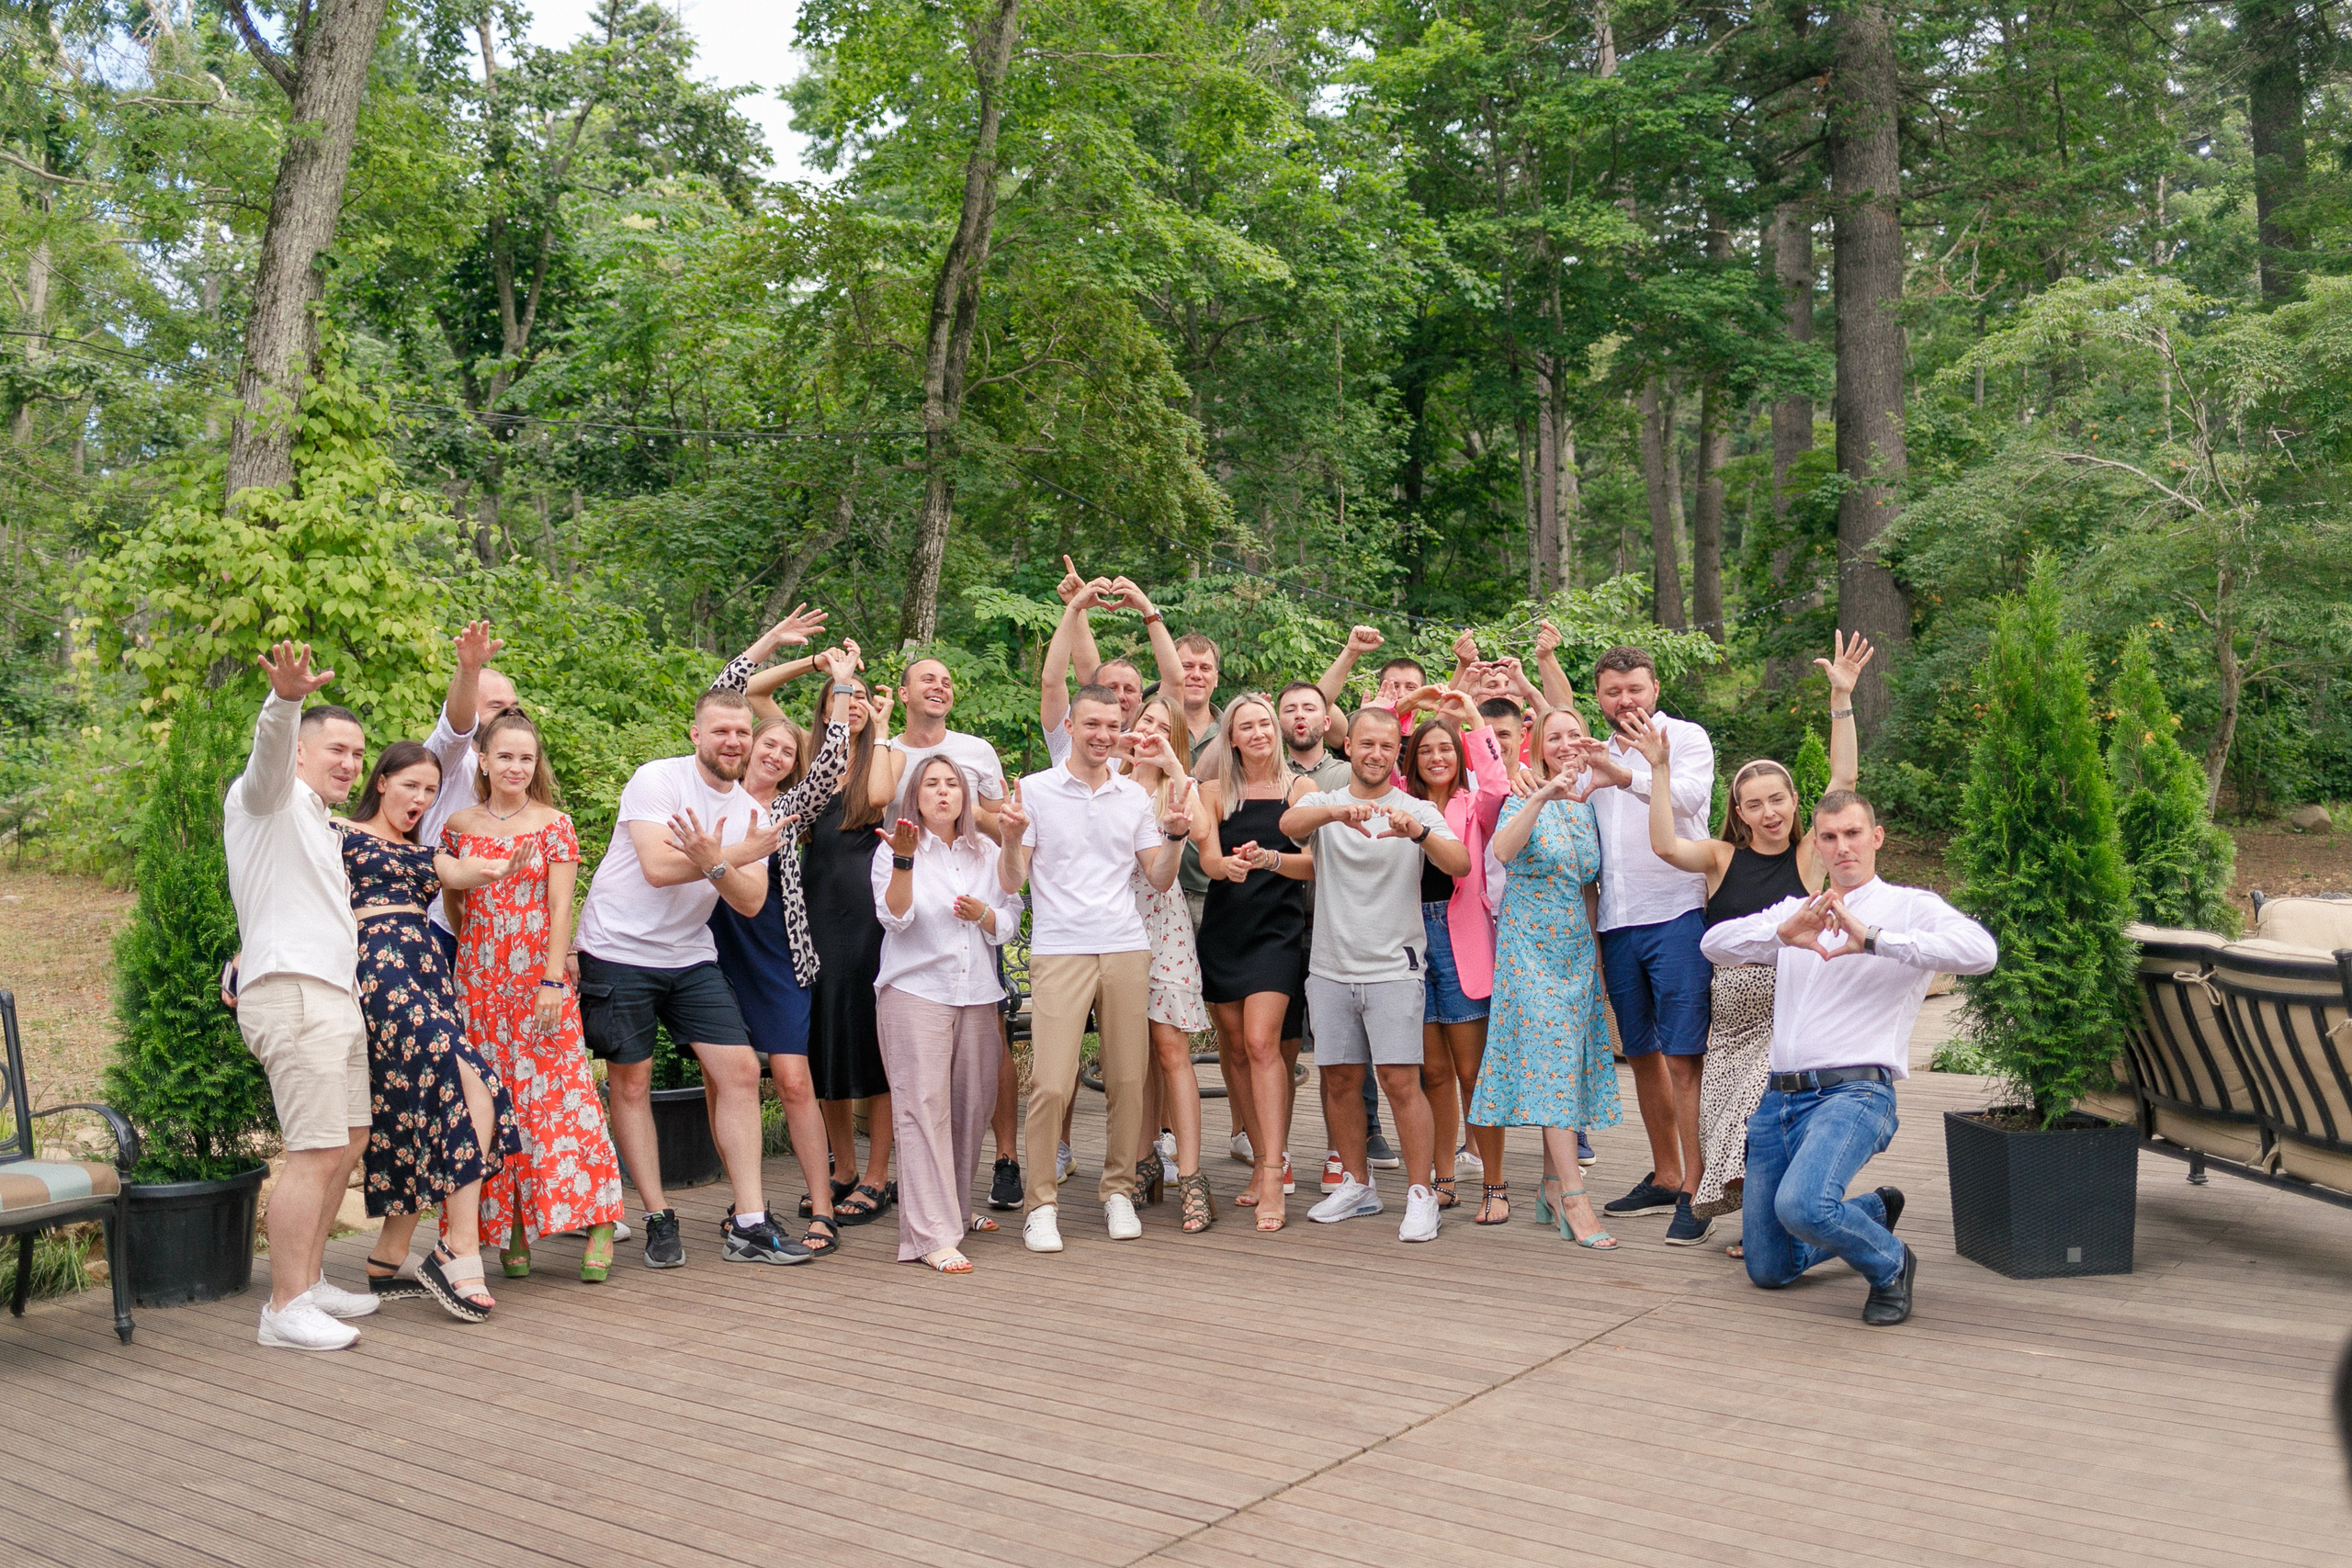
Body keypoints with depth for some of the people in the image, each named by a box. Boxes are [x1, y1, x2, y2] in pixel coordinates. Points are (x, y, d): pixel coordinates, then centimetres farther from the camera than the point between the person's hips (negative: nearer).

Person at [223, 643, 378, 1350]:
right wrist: (287, 698, -48)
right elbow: (270, 748, -27)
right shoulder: (268, 797, -3)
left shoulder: (317, 822, 25)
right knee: (316, 1153, -13)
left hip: (335, 994, 10)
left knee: (348, 1140, 14)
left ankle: (307, 1281, 24)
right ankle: (285, 1310, -9)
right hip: (292, 993, -10)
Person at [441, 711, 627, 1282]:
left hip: (542, 979, -3)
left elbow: (560, 909, -4)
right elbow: (451, 907, 16)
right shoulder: (458, 827, 9)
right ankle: (511, 1228, 11)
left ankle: (598, 1222, -3)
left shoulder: (554, 824, 1)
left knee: (559, 1092, -7)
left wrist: (554, 980, -12)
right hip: (479, 984, 3)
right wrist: (451, 981, 12)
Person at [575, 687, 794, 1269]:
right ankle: (658, 1221, 13)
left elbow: (751, 902, -6)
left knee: (740, 1070, -3)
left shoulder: (750, 812, 6)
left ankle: (748, 1225, 1)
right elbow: (658, 867, -24)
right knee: (632, 1083, 1)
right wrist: (738, 855, -17)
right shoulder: (657, 780, -12)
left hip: (690, 957, 5)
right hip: (619, 952, -5)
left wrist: (713, 863, -26)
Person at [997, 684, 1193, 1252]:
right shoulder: (1035, 790, 3)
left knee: (1127, 1079, 4)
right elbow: (1011, 883, 1)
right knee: (1051, 1083, -9)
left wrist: (1175, 836, -4)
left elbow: (1159, 880, 13)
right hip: (1059, 950, -3)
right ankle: (1040, 1204, 3)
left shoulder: (1135, 795, 13)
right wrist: (1012, 838, -17)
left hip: (1126, 949, 3)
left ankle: (1119, 1191, 18)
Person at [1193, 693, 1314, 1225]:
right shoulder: (1215, 791, 8)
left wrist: (1268, 859, -22)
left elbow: (1315, 862, -3)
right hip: (1223, 929, 3)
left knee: (1261, 1043, -16)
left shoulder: (1301, 788, 3)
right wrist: (1228, 865, -28)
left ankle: (1273, 1176, -16)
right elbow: (1208, 859, -4)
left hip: (1277, 929, -3)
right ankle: (1263, 1161, 17)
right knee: (1235, 1049, 6)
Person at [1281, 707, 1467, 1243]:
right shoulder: (1322, 804, 7)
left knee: (1402, 1081, -9)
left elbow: (1461, 865, -14)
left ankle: (1421, 1195, -1)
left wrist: (1418, 832, -33)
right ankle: (1357, 1184, 24)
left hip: (1393, 970, -2)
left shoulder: (1419, 812, 3)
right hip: (1331, 969, 3)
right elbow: (1289, 823, -17)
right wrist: (1338, 811, -38)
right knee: (1339, 1080, 8)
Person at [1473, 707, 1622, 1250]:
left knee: (1569, 1065, 7)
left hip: (1579, 950, 6)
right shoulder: (1526, 802, -6)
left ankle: (1552, 1188, 16)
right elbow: (1502, 850, -27)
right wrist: (1542, 797, -37)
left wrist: (1597, 947, 12)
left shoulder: (1590, 807, 10)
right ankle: (1575, 1199, -13)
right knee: (1552, 1064, -11)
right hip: (1531, 948, -6)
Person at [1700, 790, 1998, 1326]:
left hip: (1853, 1091, -6)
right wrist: (1783, 933, -17)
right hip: (1778, 1099, 6)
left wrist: (1874, 939, -23)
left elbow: (1981, 950, -18)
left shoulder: (1909, 907, 3)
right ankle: (1875, 1211, 38)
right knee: (1768, 1270, 12)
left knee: (1802, 1206, -34)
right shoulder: (1795, 912, 17)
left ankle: (1891, 1264, -2)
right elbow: (1714, 943, 1)